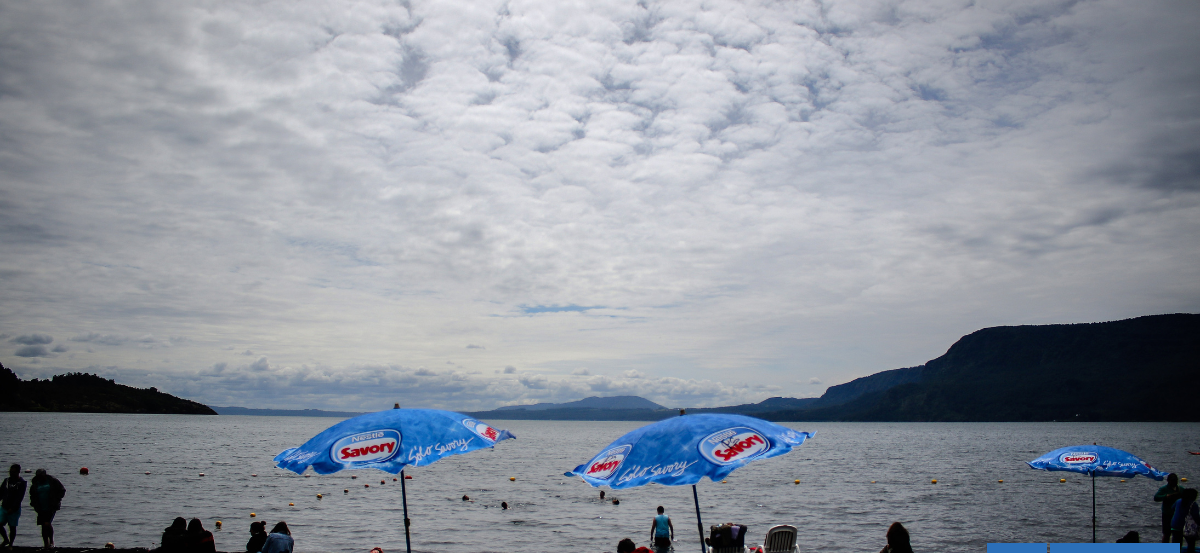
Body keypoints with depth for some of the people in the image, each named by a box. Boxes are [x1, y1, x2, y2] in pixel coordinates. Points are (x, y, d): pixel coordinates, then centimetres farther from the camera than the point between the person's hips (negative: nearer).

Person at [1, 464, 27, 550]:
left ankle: (10, 544, 14)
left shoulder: (22, 483, -7)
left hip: (14, 509, -5)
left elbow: (20, 497, -12)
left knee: (12, 527, 2)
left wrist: (12, 508, -18)